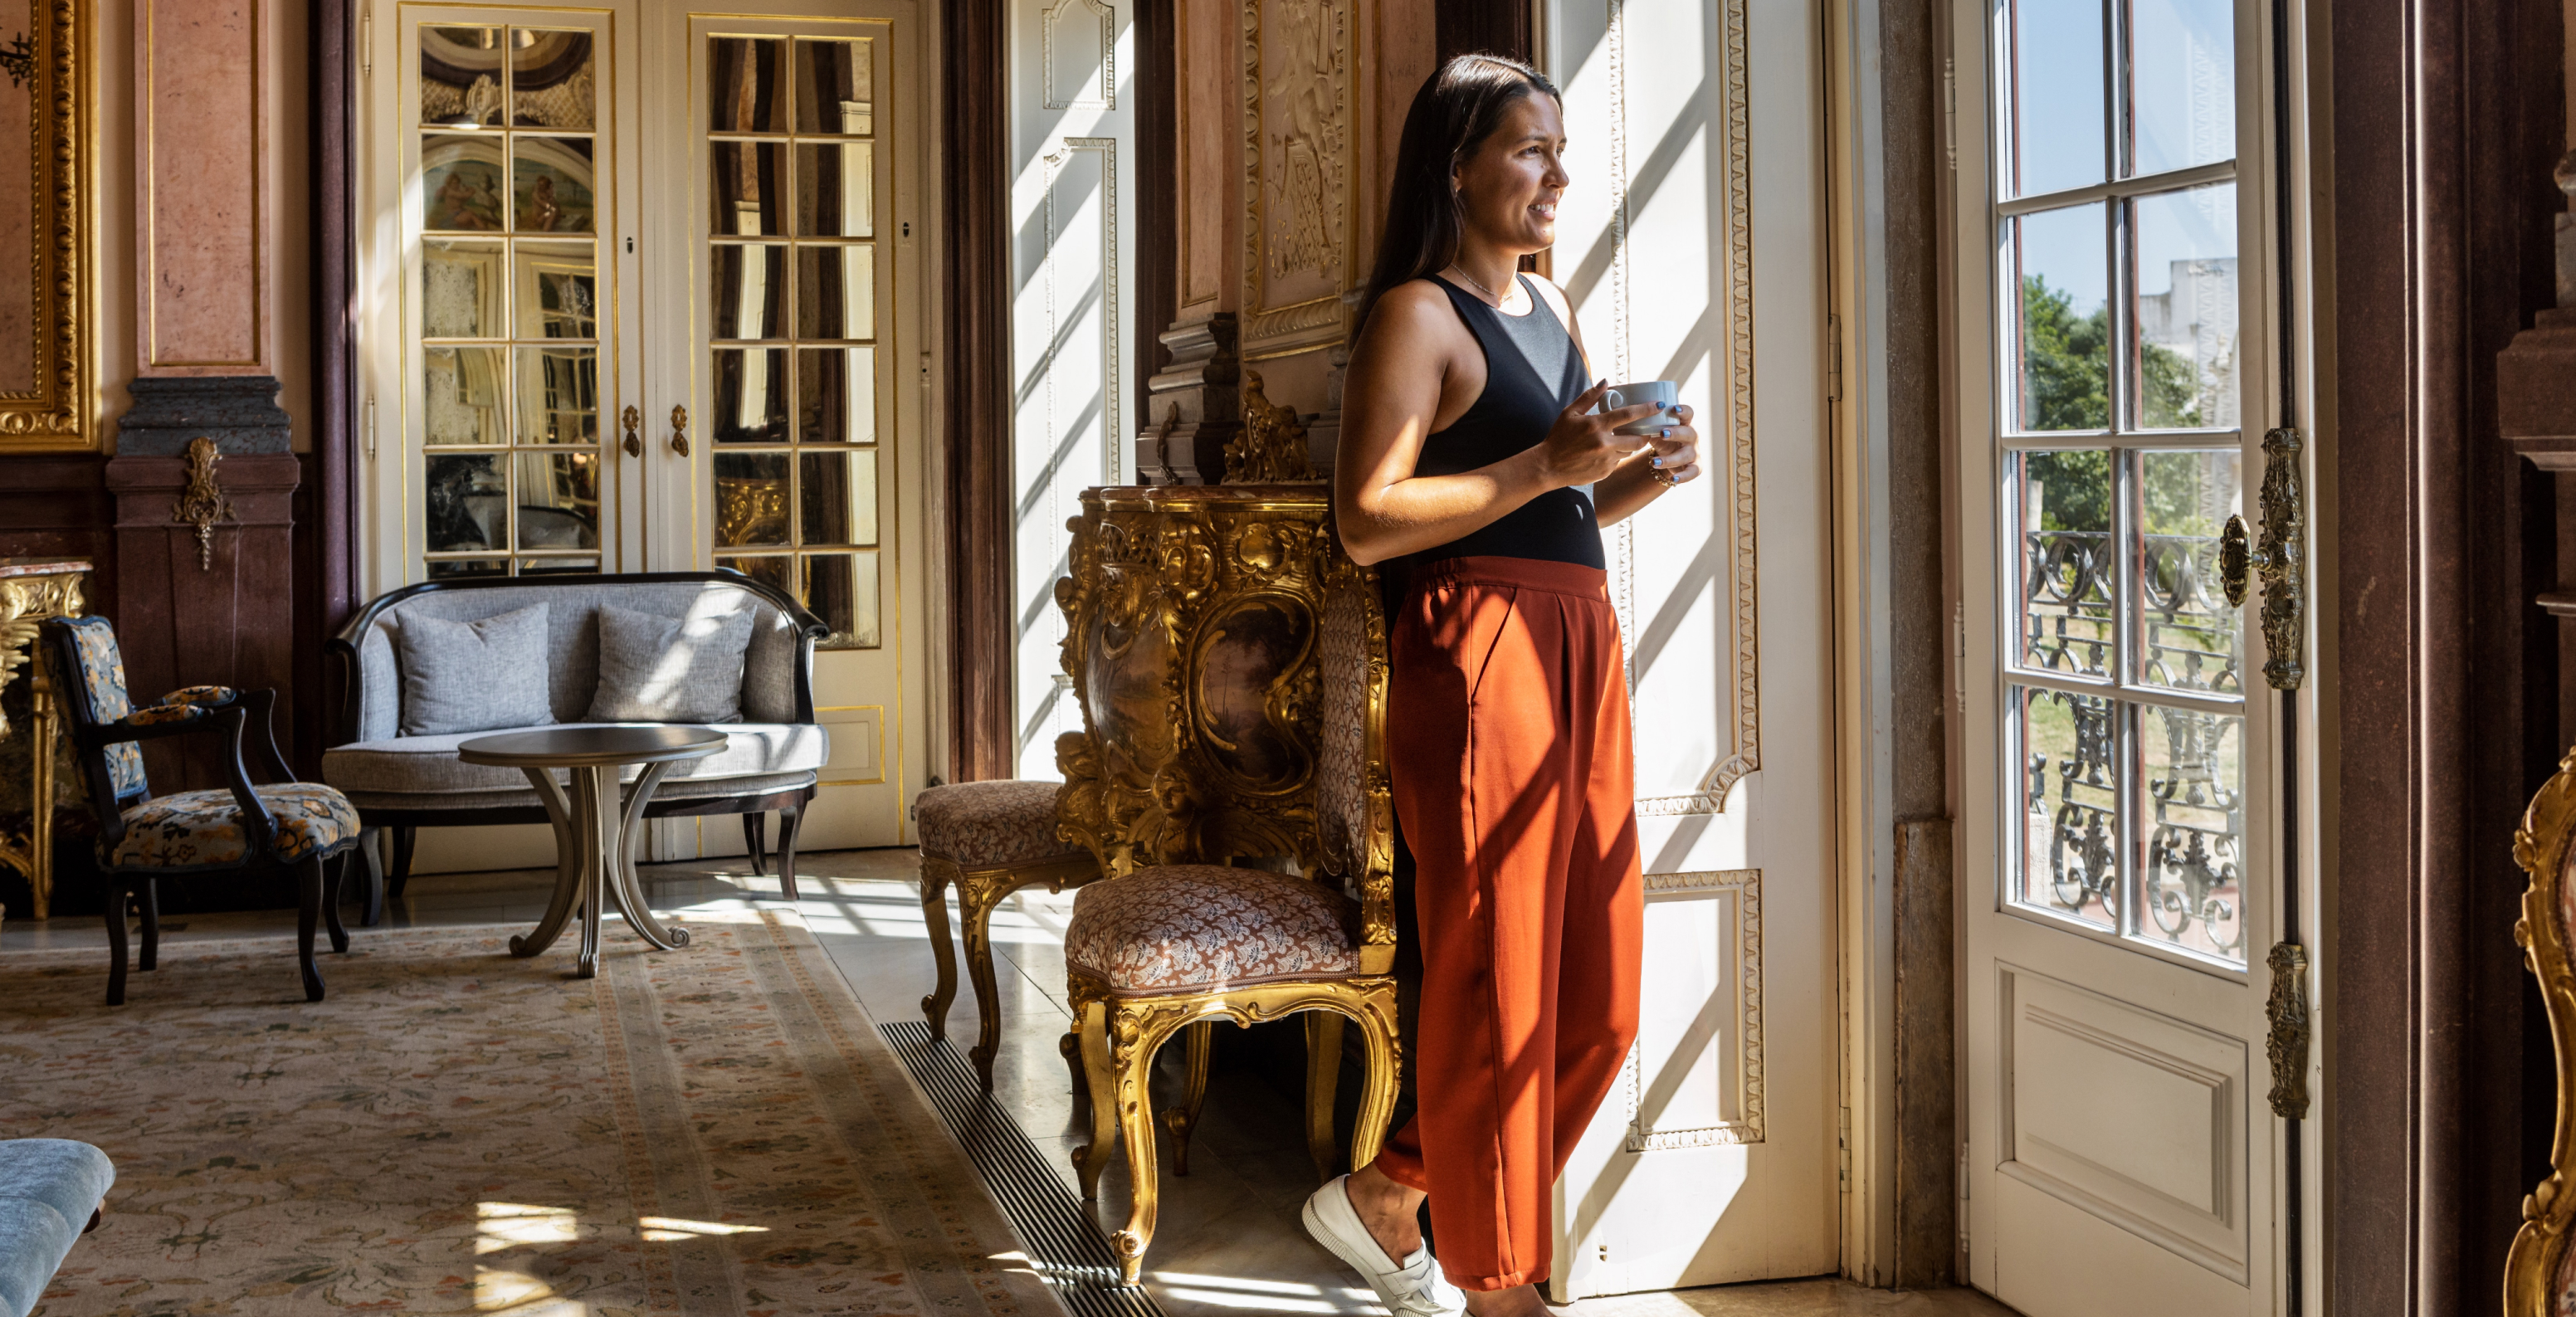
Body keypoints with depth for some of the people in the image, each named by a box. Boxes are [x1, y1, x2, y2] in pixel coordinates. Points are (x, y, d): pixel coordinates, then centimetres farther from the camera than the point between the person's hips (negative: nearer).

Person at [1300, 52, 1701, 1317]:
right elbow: (1367, 521, -14)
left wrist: (1638, 475, 6)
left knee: (1596, 994, 9)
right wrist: (1546, 463, -17)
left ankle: (1383, 1196, 25)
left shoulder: (1548, 306, 21)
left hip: (1581, 643, 9)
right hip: (1477, 649, -9)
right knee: (1493, 978, -3)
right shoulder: (1416, 314, -4)